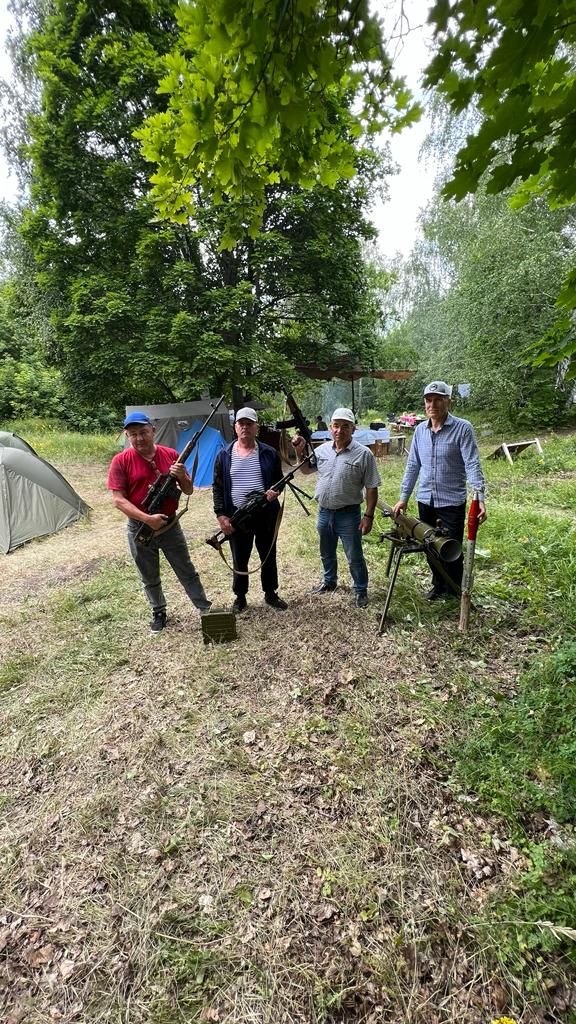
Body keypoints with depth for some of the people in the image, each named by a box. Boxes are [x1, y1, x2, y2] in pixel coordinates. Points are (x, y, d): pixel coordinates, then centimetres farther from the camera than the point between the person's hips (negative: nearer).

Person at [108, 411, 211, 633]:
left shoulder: (171, 455, -2)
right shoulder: (121, 461, -9)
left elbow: (188, 491, 4)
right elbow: (118, 499, -12)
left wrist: (181, 476, -19)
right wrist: (147, 519, -22)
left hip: (170, 525, 1)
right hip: (140, 529, -1)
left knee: (187, 572, 10)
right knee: (149, 578, 15)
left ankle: (205, 609, 24)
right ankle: (159, 613, 35)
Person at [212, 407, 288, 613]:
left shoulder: (269, 454, 1)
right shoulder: (224, 455, 1)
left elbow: (279, 480, 10)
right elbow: (217, 487, 2)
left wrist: (275, 491, -13)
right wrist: (221, 515, -6)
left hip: (266, 515, 1)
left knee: (268, 557, 14)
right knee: (240, 560, 12)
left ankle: (271, 594, 32)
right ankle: (240, 597, 29)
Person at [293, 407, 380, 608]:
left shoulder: (363, 454, -13)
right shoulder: (322, 449, 2)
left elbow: (371, 488, -11)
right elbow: (306, 469, 17)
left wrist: (368, 516, -14)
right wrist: (300, 451, 0)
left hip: (348, 514, -5)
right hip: (324, 512, 5)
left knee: (354, 557, 6)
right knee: (327, 553, 23)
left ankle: (361, 590, 26)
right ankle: (329, 581, 45)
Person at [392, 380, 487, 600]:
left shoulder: (462, 428, -11)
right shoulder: (420, 430, 4)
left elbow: (472, 465, -16)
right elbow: (413, 465, 8)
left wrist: (480, 498, -27)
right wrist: (403, 497, 7)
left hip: (452, 501, -4)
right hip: (425, 500, 5)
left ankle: (453, 592, 28)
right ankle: (438, 585, 36)